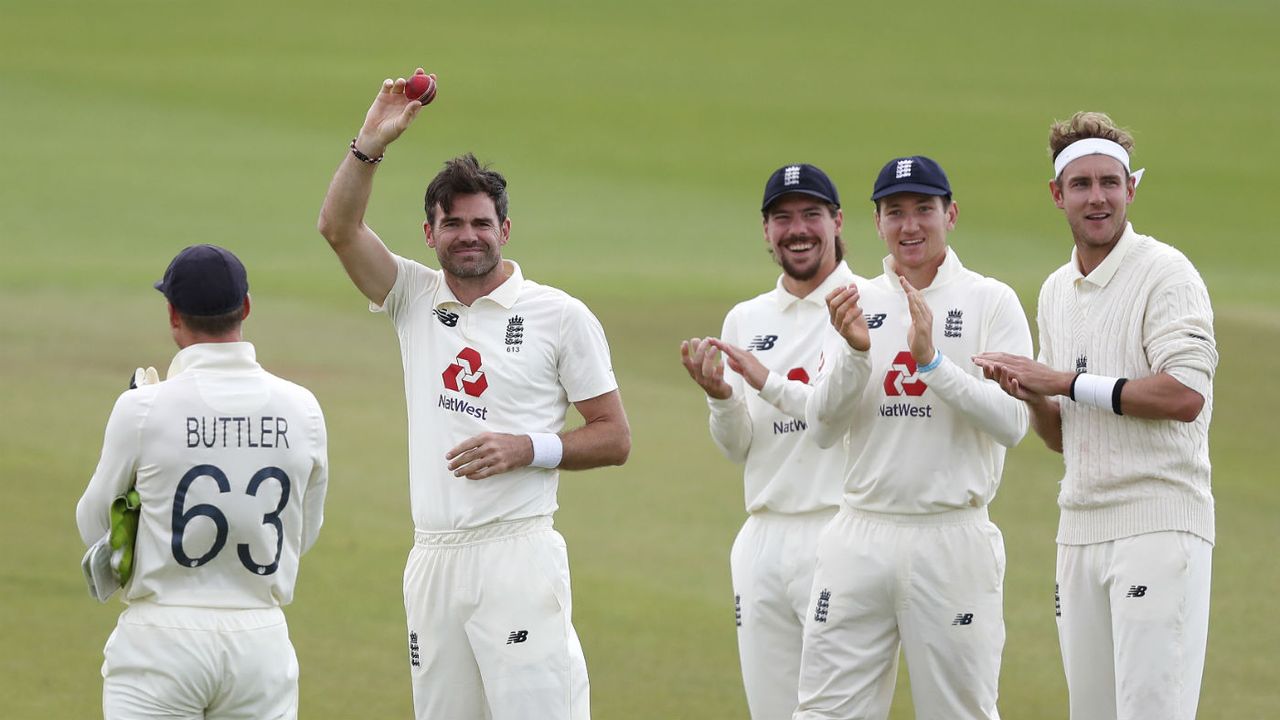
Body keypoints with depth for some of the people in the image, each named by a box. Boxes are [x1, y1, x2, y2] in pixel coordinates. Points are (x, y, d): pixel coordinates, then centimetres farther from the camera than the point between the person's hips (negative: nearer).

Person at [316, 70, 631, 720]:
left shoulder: (560, 317, 2)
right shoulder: (415, 298, 12)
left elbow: (615, 438, 3)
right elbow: (338, 227, 0)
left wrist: (528, 449, -12)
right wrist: (372, 142, -12)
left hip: (518, 557, -5)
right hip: (433, 560, 5)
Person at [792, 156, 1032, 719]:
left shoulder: (991, 302, 1)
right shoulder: (858, 304, 11)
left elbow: (1011, 423, -10)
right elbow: (822, 429, 4)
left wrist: (931, 359, -19)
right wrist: (856, 353, -13)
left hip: (952, 540, -3)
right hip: (860, 539, 3)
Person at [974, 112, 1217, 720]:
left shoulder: (1166, 274, -6)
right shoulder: (1055, 292, 18)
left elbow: (1185, 396, -19)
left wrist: (1068, 382, -14)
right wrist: (1032, 396, 0)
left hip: (1158, 526, -8)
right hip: (1081, 528, 8)